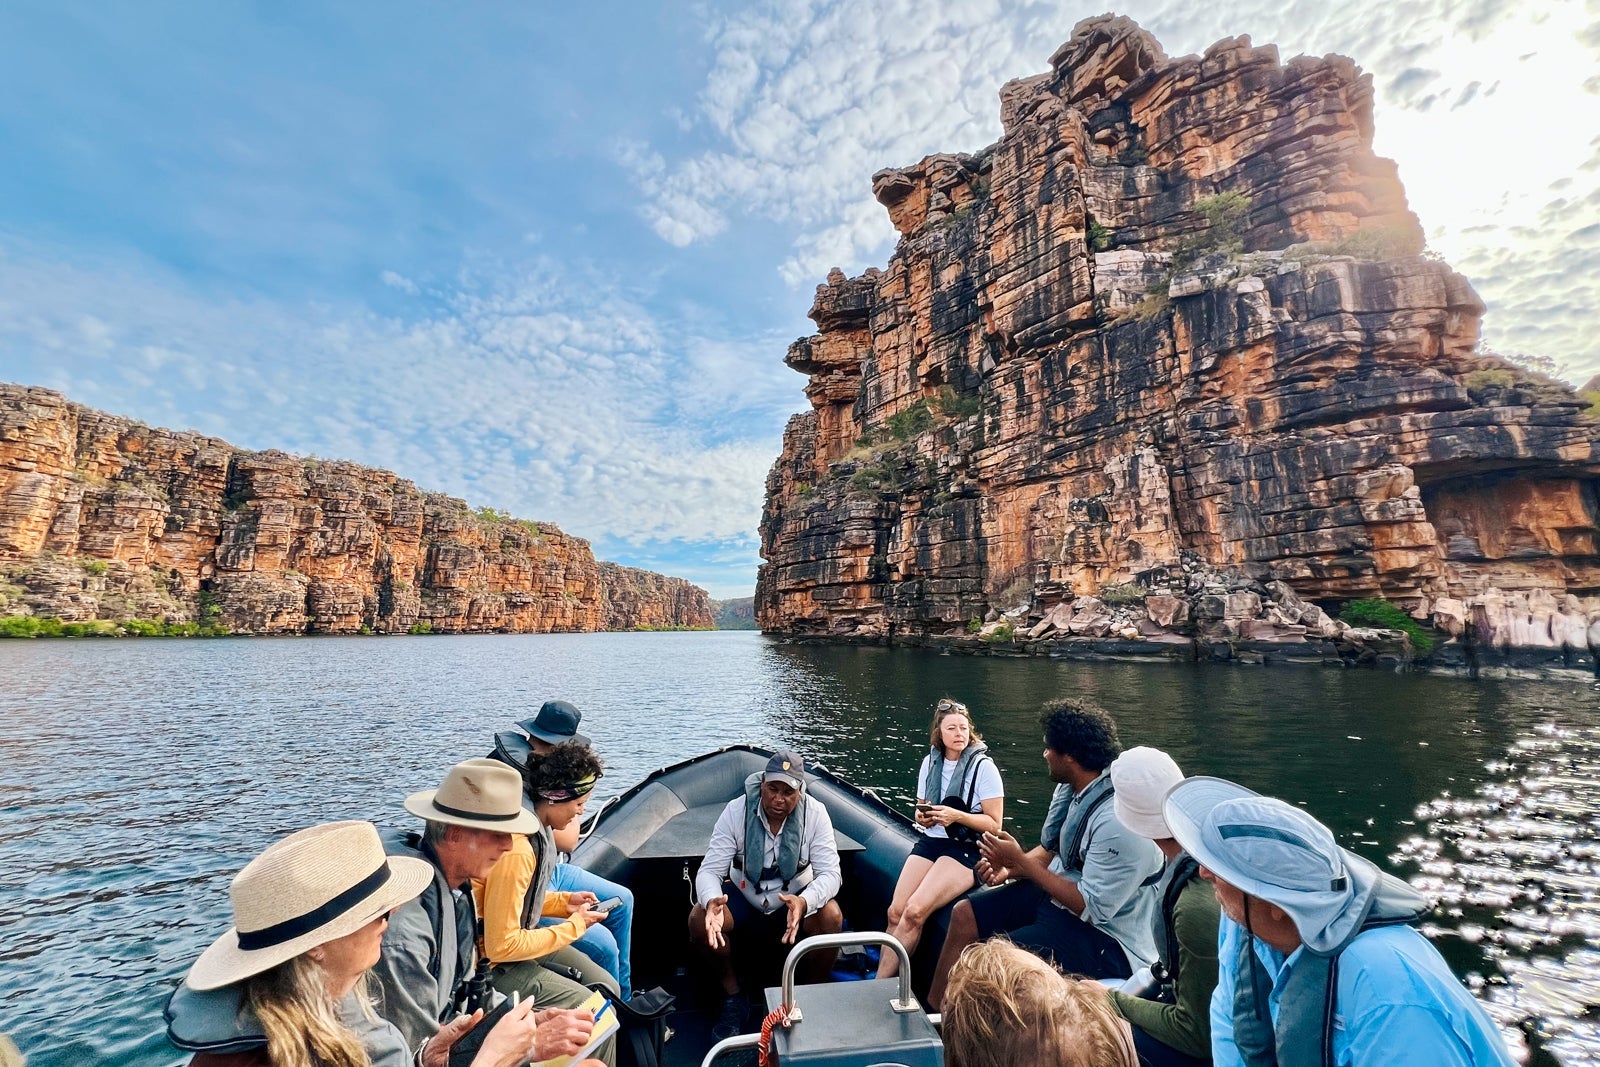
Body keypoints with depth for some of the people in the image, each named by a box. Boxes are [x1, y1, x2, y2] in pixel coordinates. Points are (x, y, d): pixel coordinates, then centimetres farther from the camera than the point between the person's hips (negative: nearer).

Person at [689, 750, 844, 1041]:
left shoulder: (815, 813, -21)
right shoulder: (736, 811, -20)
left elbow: (829, 873, -24)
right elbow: (710, 869, -21)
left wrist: (803, 902, -46)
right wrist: (712, 901, -45)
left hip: (797, 895, -1)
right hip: (744, 896, 1)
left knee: (831, 917, -30)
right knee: (699, 920, -24)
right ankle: (732, 996, 2)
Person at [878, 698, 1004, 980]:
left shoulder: (983, 766, -9)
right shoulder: (930, 762, 6)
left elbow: (994, 824, -8)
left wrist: (956, 815, -22)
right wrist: (922, 817, -6)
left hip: (968, 850, -5)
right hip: (930, 843, 5)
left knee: (914, 912, -23)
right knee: (895, 911, -16)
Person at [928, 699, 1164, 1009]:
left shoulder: (1118, 820, -30)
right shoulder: (1071, 786, -3)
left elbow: (1092, 908, -26)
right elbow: (1051, 849, 10)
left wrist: (1021, 862, -21)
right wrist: (1008, 867, -8)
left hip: (1104, 934, -9)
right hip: (1056, 894, 9)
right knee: (965, 915, 4)